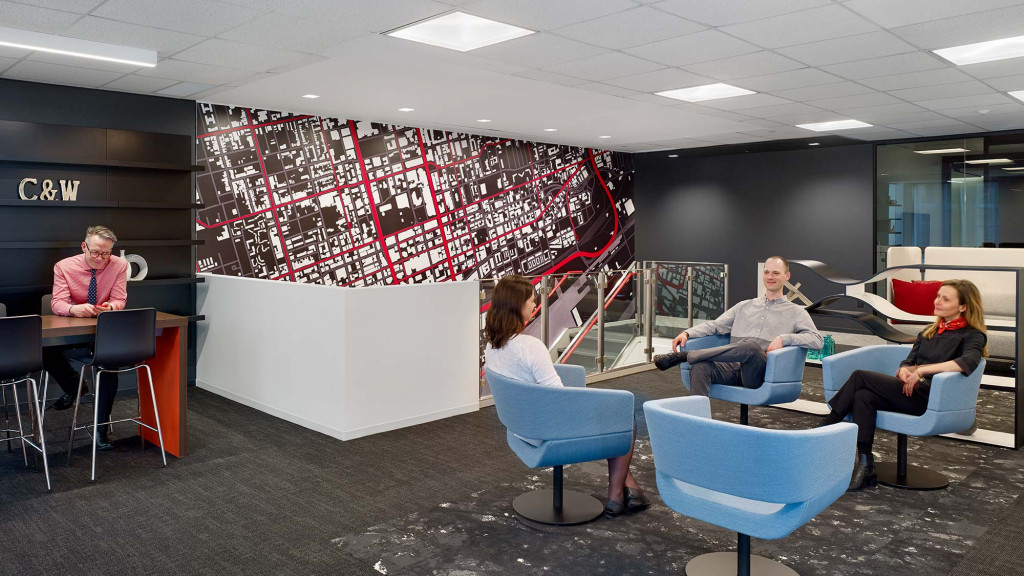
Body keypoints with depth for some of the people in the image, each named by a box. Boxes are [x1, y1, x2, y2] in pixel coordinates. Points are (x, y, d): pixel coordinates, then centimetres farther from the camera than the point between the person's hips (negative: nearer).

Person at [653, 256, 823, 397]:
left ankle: (682, 356, -31)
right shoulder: (745, 306, 28)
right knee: (700, 367, -30)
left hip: (761, 373, -3)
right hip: (732, 368, 3)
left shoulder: (796, 312, 17)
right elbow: (716, 325, 21)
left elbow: (817, 340, 3)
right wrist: (687, 333, 3)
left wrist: (783, 338, -13)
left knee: (752, 345, -38)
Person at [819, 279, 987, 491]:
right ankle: (865, 468, -26)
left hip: (930, 397, -6)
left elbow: (968, 362, -20)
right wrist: (904, 370, -6)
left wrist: (922, 370, -24)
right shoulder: (929, 331, 25)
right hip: (909, 390, 6)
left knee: (860, 376, -21)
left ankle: (825, 426, -10)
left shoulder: (973, 336, 3)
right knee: (863, 397, -26)